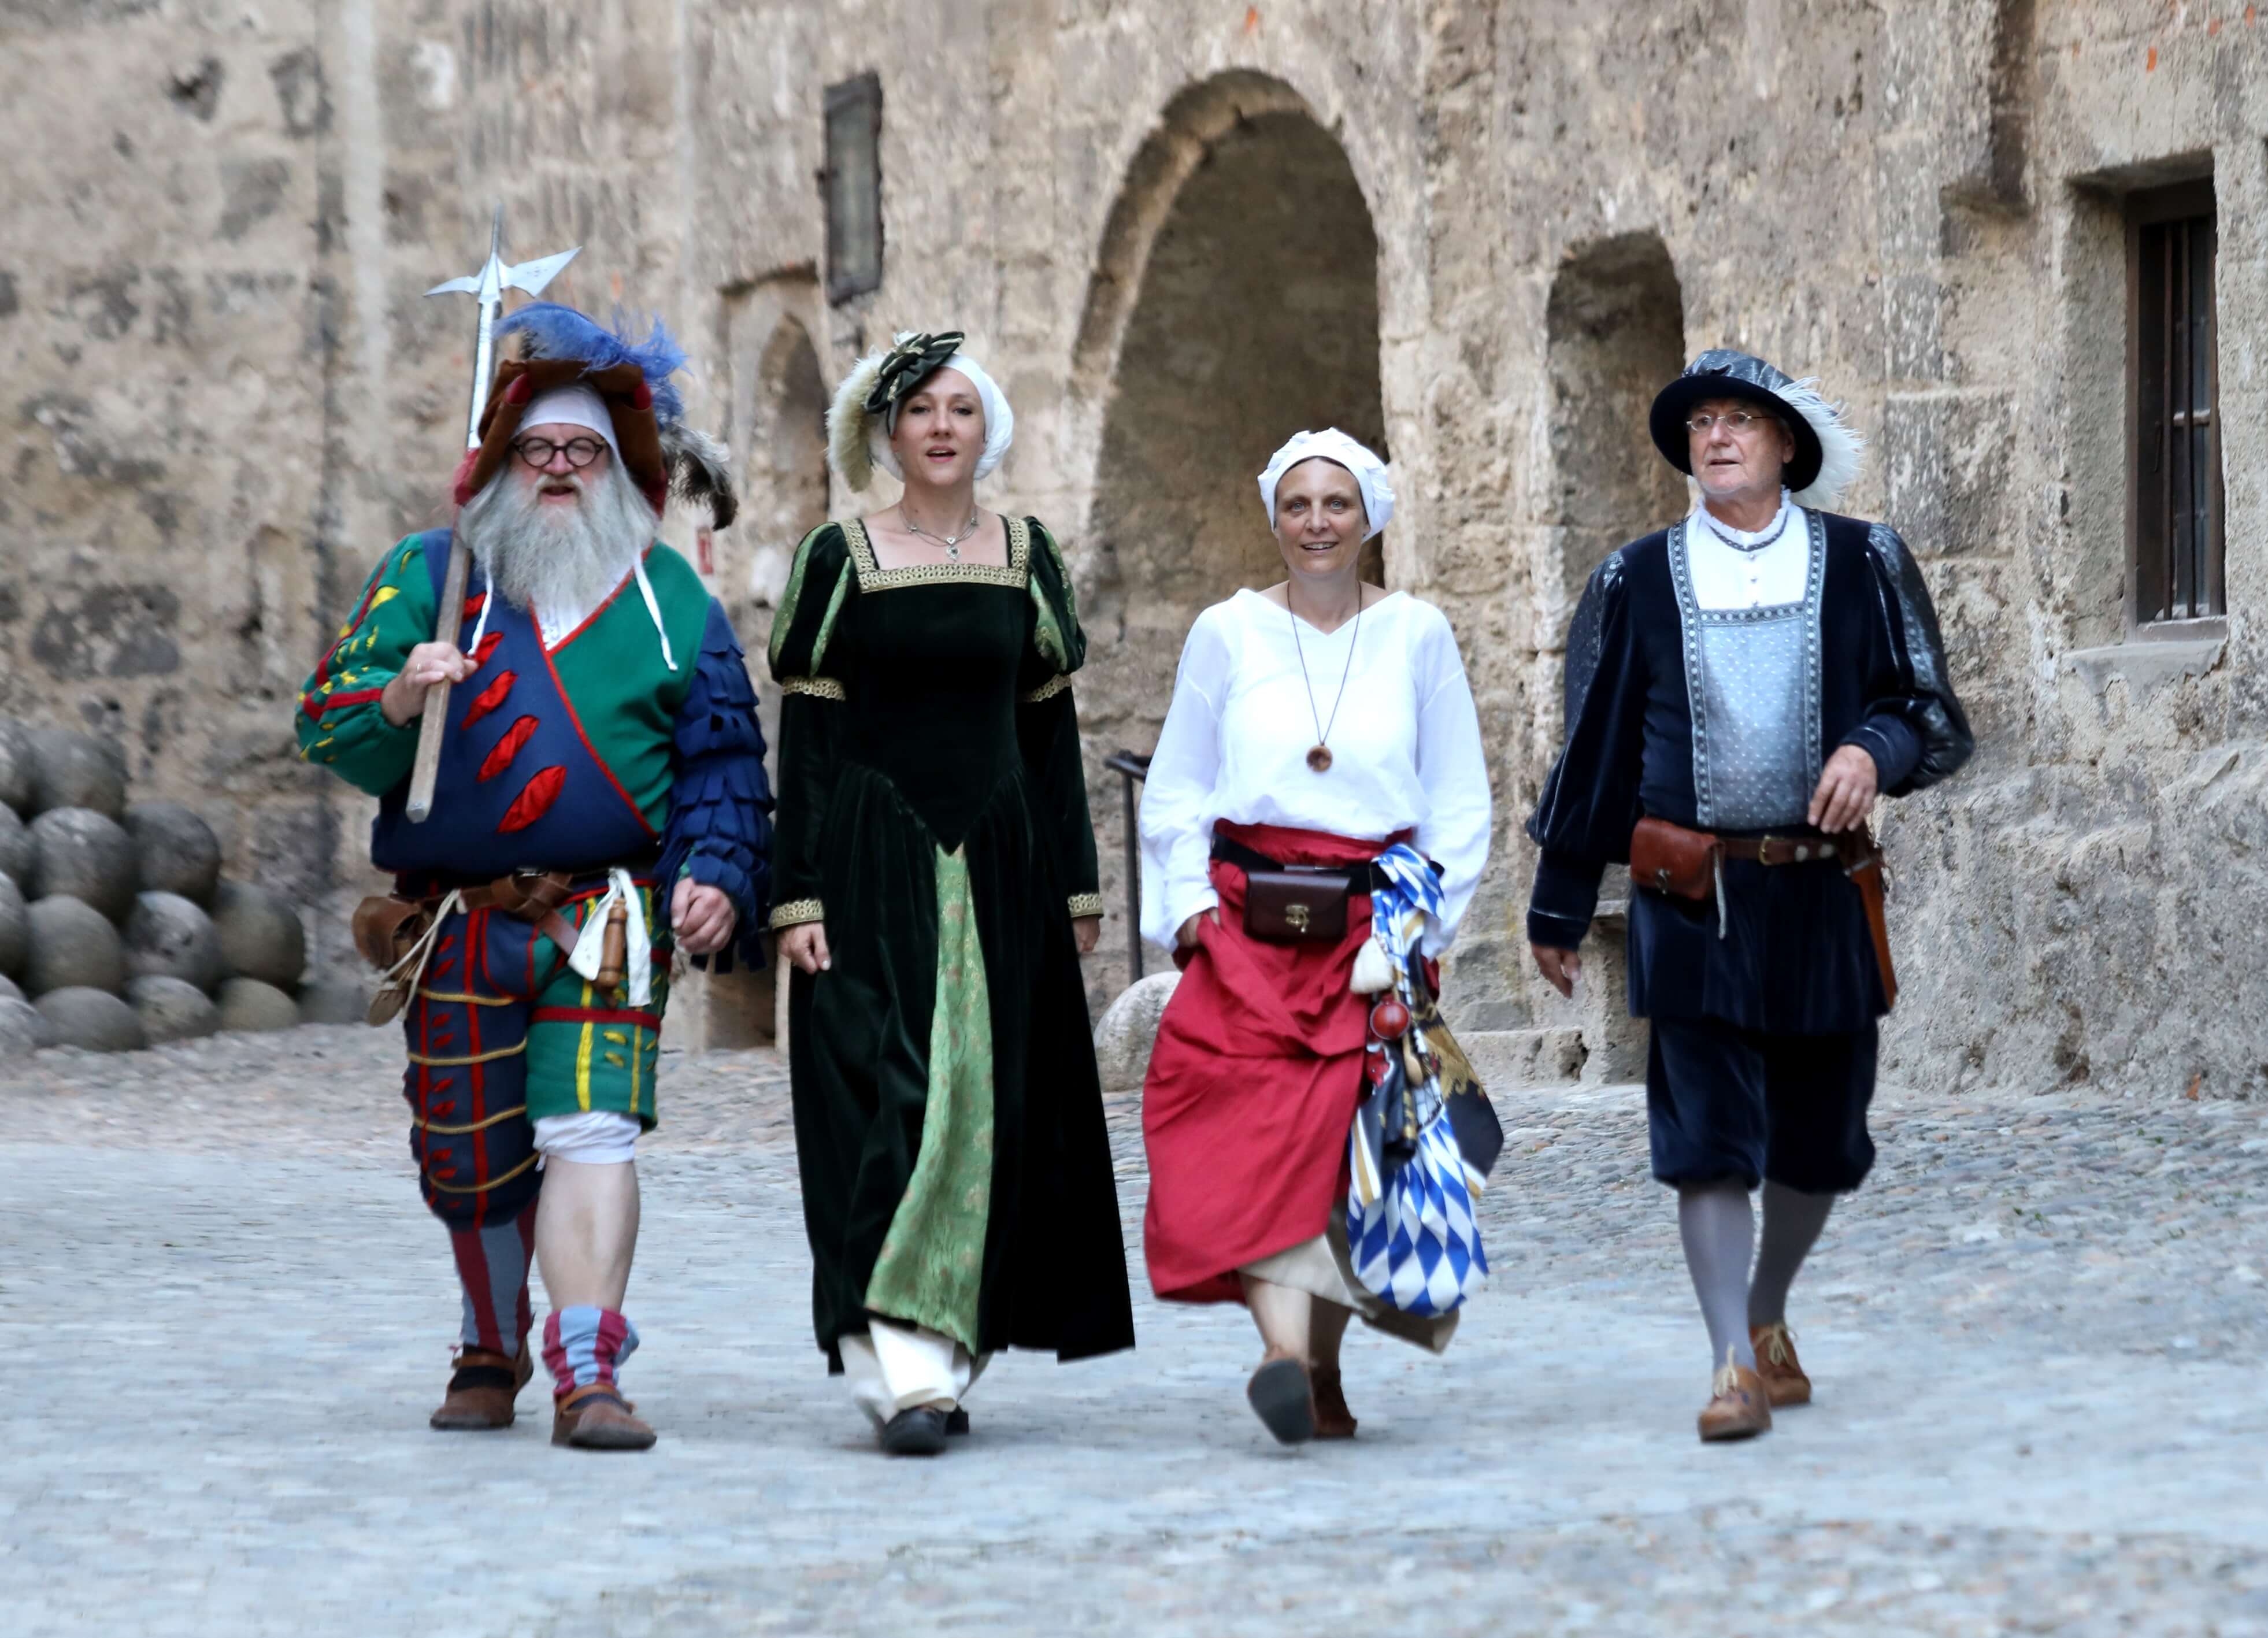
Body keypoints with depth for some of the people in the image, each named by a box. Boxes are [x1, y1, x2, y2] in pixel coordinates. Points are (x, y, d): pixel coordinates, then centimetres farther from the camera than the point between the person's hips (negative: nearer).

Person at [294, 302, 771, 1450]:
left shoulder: (667, 598, 9)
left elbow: (723, 759, 9)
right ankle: (493, 1353, 32)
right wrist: (394, 704, -19)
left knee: (592, 1132, -17)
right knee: (469, 1164, 9)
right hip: (455, 924, 1)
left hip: (606, 923, -1)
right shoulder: (428, 576, 8)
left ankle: (587, 1377, -19)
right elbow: (324, 725, 3)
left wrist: (717, 873, -7)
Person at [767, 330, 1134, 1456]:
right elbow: (806, 739, -1)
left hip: (998, 865, 3)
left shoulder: (1027, 557, 9)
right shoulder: (840, 559, 1)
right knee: (892, 1097, -13)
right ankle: (905, 1372, -20)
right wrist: (798, 898, -8)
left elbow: (1052, 730, 12)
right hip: (874, 865, -3)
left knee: (991, 1103, 1)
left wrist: (1076, 888, 9)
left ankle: (949, 1351, 12)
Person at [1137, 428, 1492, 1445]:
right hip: (1247, 925, 0)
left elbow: (1458, 799, 11)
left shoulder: (1417, 636, 9)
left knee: (1342, 1136, -9)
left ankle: (1321, 1365, 5)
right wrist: (1188, 902, 0)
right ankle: (1287, 1351, -32)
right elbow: (1177, 790, 13)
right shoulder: (1226, 635, 10)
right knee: (1255, 1129, -19)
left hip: (1374, 928, 0)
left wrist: (1429, 921, 2)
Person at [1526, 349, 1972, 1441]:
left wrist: (1875, 749, -16)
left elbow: (1935, 716, 8)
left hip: (1824, 894, 1)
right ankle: (1734, 1364, -6)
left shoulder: (1864, 564, 6)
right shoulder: (1636, 582, 7)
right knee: (1708, 1134, -8)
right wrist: (1559, 905, 13)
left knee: (1817, 1137, 8)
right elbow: (1593, 747, 12)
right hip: (1691, 896, -1)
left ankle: (1767, 1317, 32)